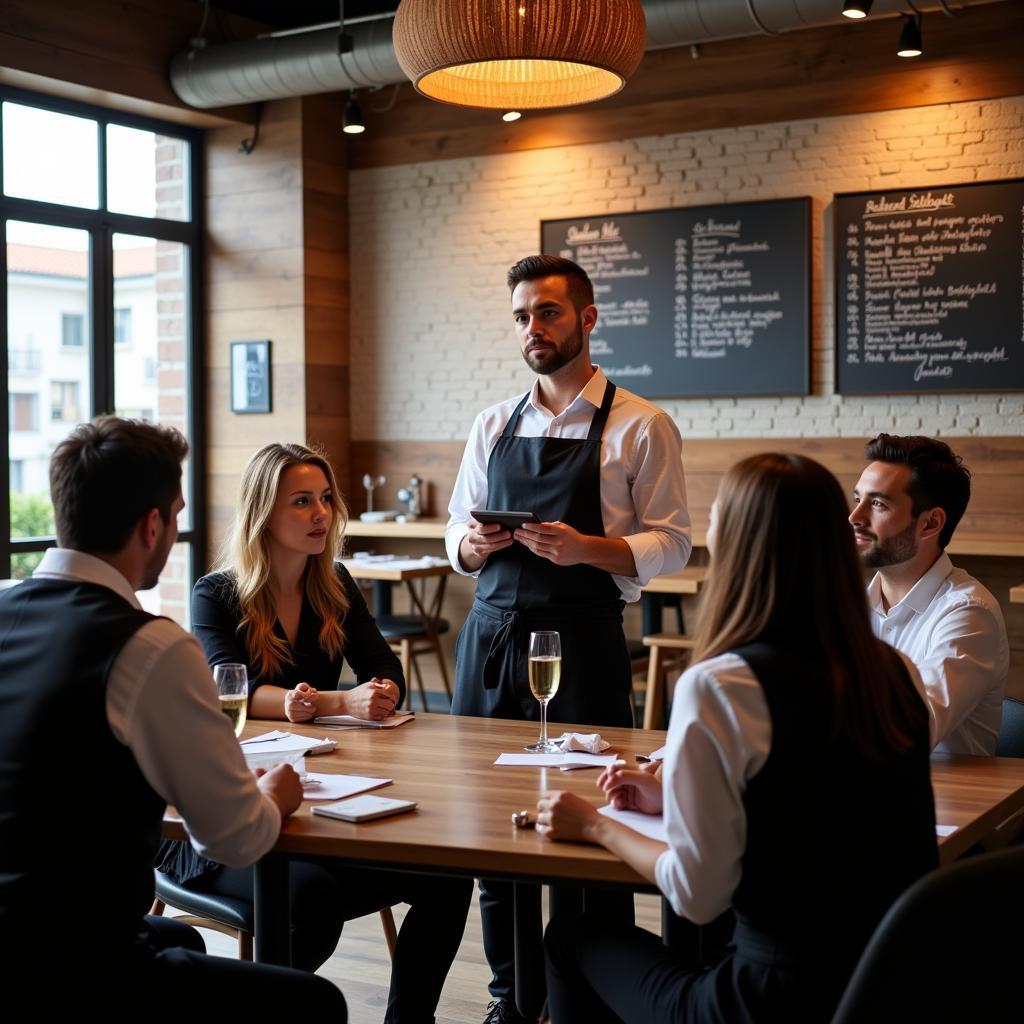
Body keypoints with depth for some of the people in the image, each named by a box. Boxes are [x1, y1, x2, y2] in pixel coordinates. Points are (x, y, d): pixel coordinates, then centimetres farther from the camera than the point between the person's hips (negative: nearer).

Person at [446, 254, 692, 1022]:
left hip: (582, 642, -4)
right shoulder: (493, 427, 13)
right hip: (492, 636, 5)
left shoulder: (641, 427, -2)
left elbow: (671, 544, -6)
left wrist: (585, 548, -21)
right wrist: (471, 544, -6)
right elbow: (457, 535, 16)